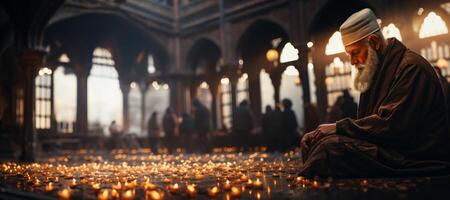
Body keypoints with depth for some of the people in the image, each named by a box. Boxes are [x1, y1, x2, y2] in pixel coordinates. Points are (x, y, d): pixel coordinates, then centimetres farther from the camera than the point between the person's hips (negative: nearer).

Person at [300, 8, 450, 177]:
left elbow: (390, 124, -23)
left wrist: (339, 127, -17)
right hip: (385, 146, 9)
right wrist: (323, 132, -2)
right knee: (310, 142, -4)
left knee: (332, 147, -28)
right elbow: (366, 123, 14)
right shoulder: (375, 71, 16)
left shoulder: (411, 67, -13)